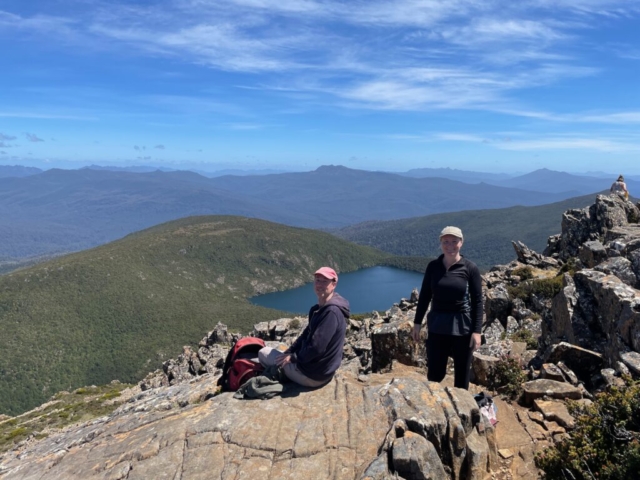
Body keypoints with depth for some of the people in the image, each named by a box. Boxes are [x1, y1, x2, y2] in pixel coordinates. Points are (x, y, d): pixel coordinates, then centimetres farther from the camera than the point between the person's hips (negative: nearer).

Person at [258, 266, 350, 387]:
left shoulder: (332, 312, -26)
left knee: (263, 353, 4)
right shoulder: (319, 308, 6)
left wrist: (293, 358, -14)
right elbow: (306, 334, 13)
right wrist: (289, 352, 1)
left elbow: (317, 348, -29)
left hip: (312, 374, -9)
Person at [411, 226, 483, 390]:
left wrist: (477, 331, -10)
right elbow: (424, 295, 7)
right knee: (434, 373, 6)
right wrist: (417, 323, 7)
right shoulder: (433, 266, 1)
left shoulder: (470, 268, -6)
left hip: (462, 326, -2)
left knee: (462, 373, 11)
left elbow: (477, 301, -5)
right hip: (437, 324, 2)